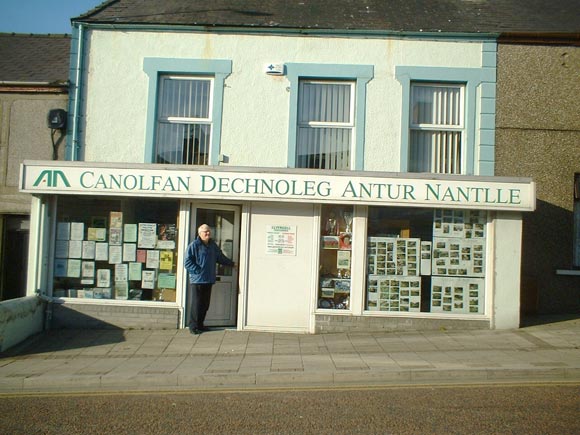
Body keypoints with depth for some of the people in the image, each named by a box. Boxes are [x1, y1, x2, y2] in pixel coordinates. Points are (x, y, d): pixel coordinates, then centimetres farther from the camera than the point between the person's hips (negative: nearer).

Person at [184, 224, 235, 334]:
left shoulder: (213, 245, 13)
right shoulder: (194, 245, -8)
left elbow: (221, 258, 26)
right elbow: (187, 262, -11)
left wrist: (232, 263, 25)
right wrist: (198, 271, -15)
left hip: (209, 280, 7)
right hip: (197, 280, -6)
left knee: (205, 304, 12)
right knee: (195, 304, -1)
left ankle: (200, 324, 25)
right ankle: (193, 326, 10)